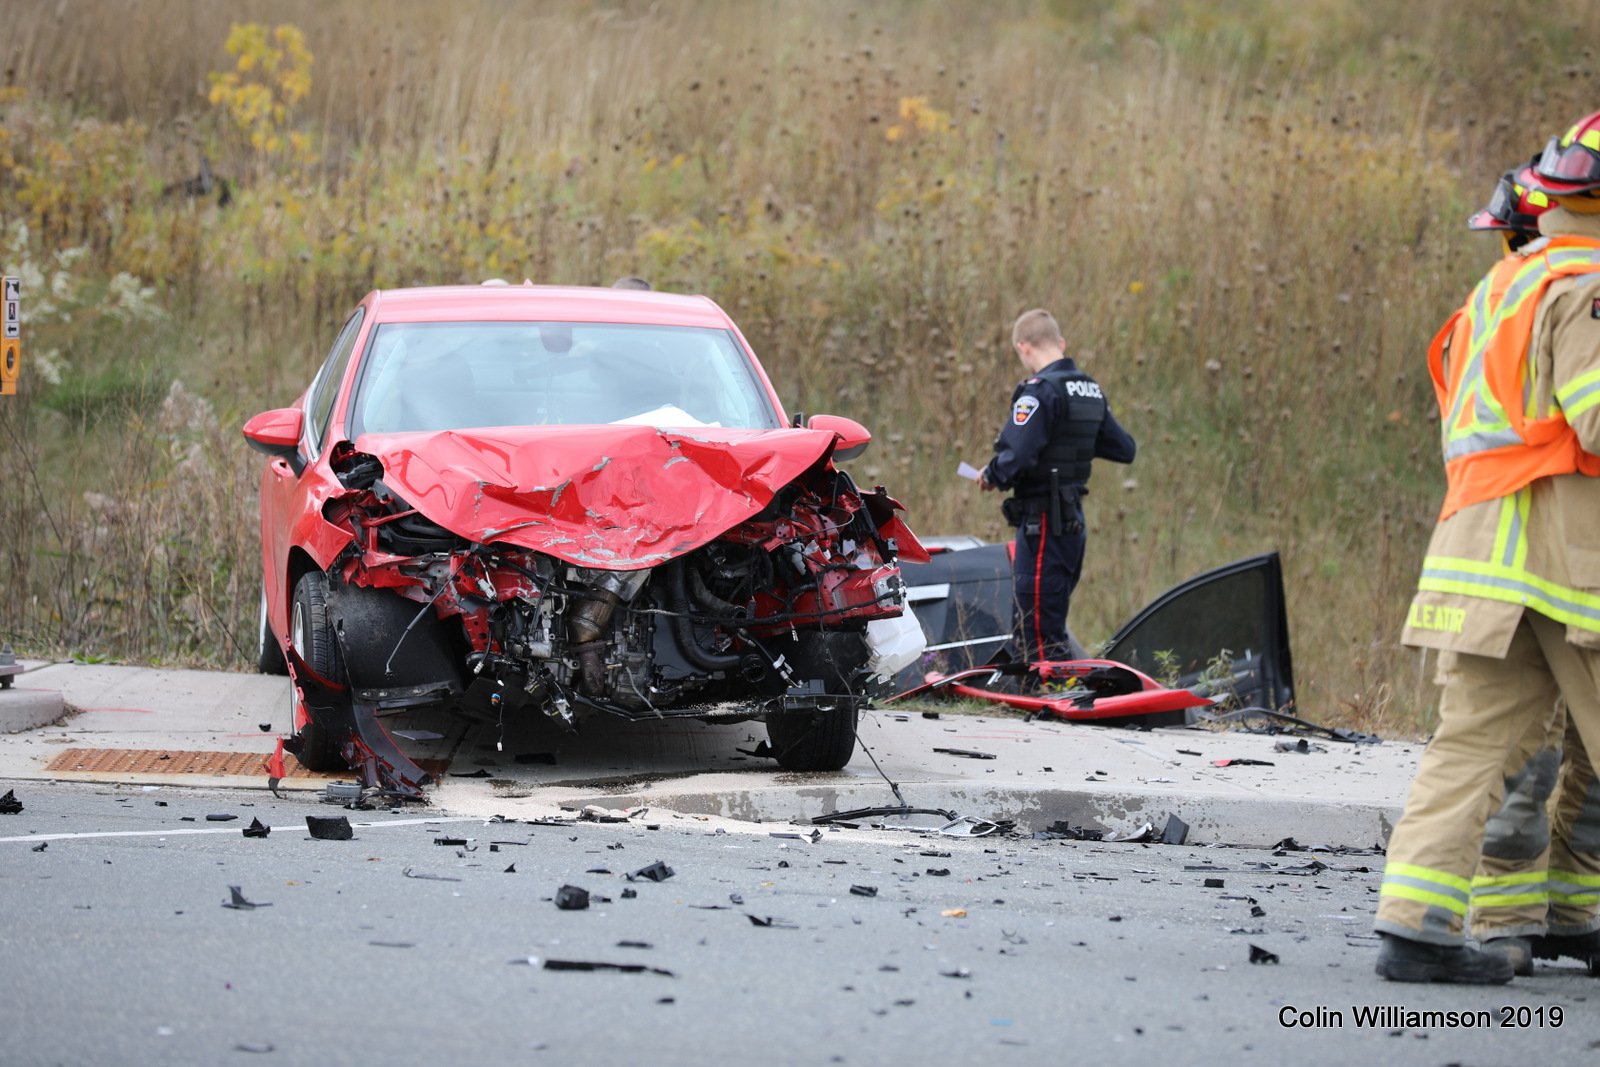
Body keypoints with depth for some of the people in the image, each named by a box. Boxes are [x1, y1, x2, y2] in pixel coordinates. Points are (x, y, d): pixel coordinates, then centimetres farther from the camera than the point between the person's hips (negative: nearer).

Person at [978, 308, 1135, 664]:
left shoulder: (1040, 391, -16)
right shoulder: (1091, 391, 10)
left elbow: (1016, 458, -25)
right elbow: (1125, 450, 17)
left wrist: (990, 476, -5)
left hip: (1043, 524, -9)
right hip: (1075, 521, 9)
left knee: (1041, 634, -6)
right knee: (1052, 625, 17)